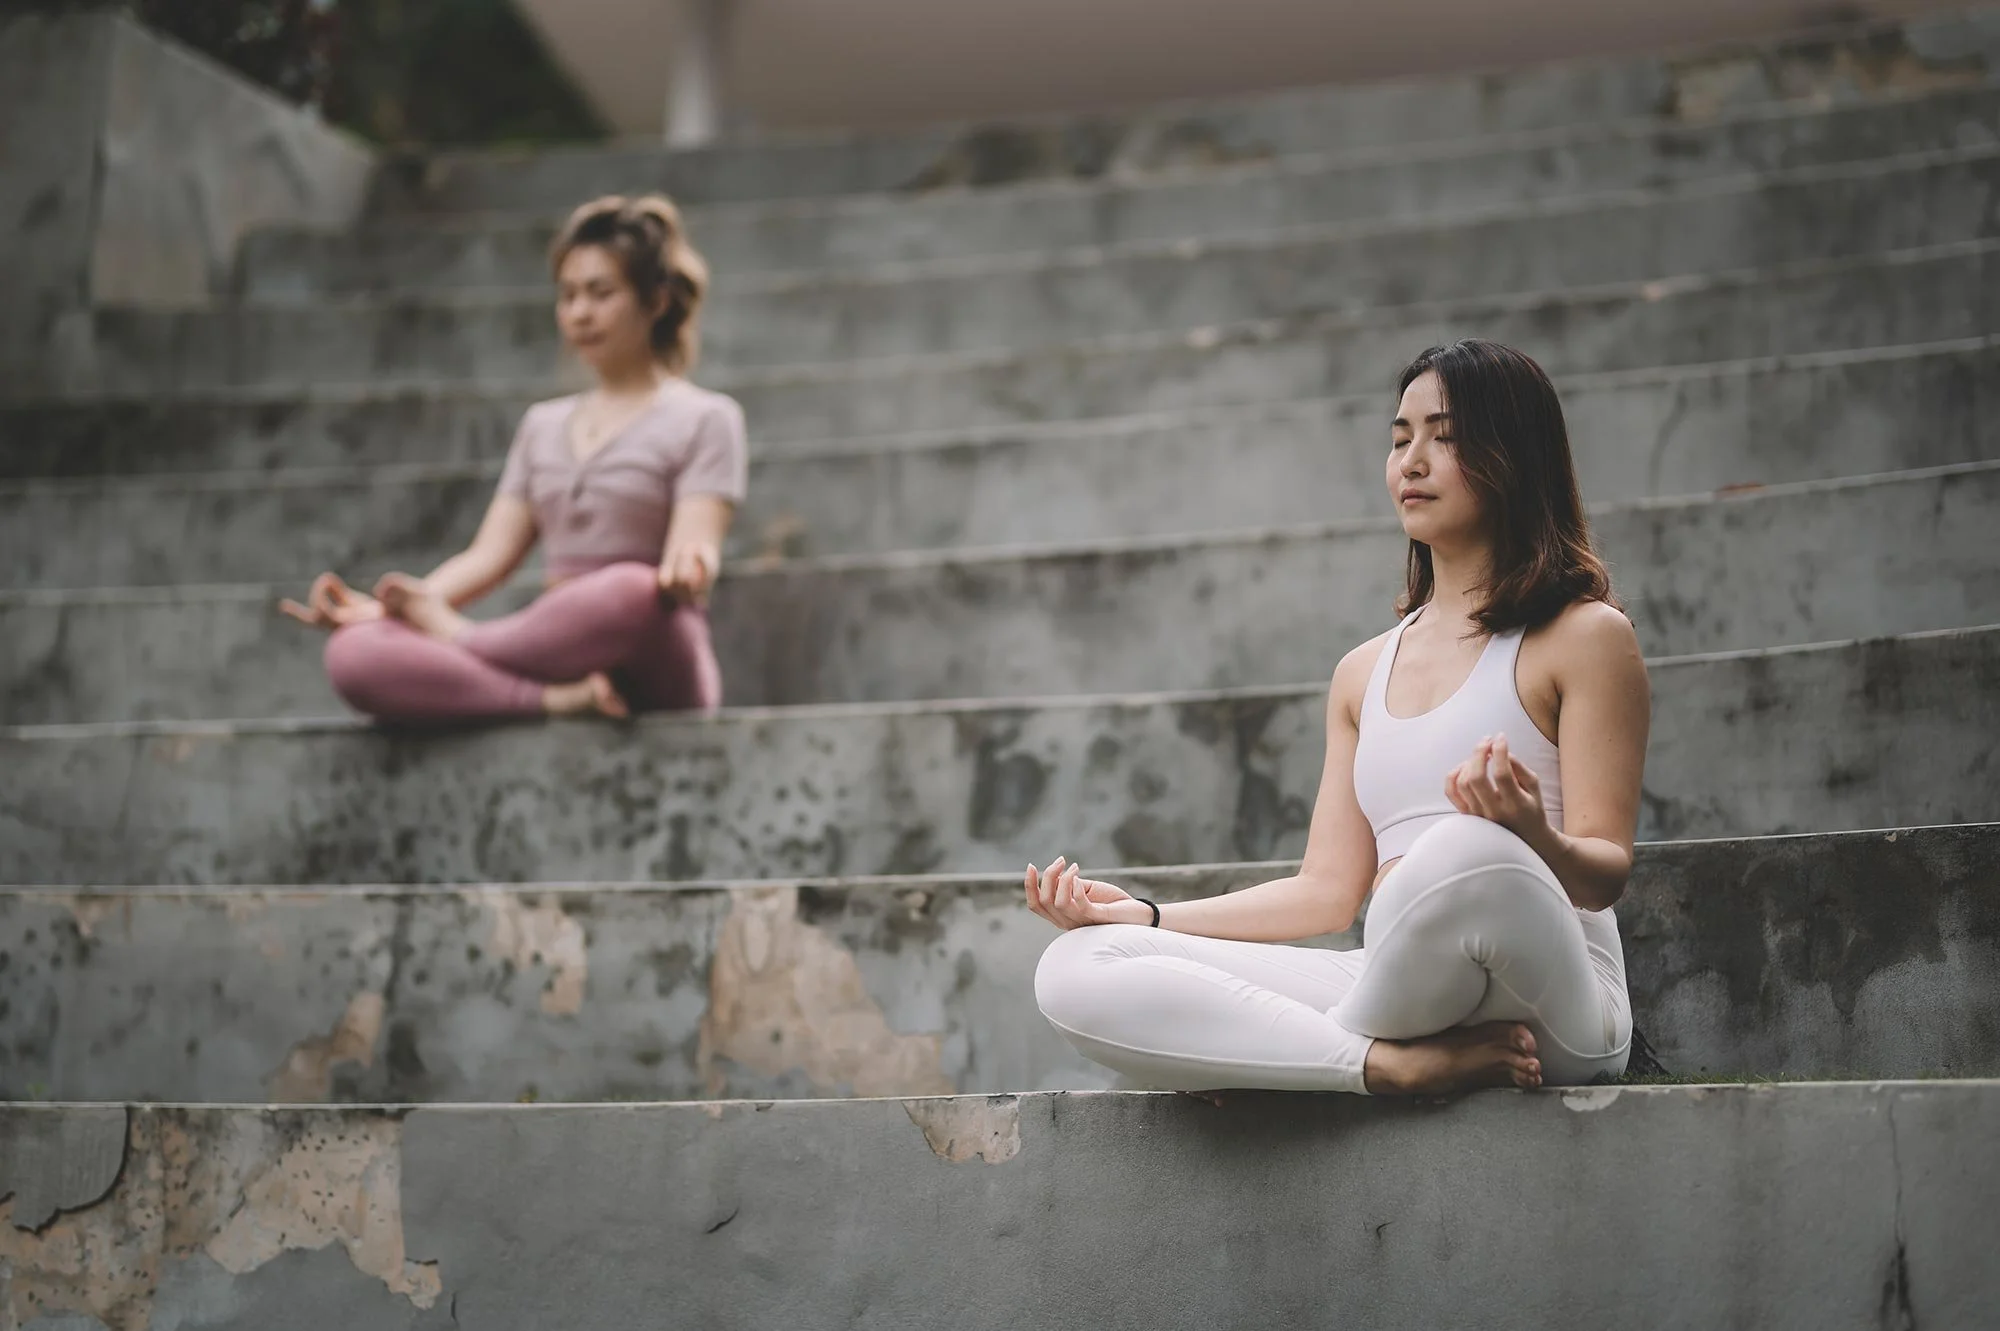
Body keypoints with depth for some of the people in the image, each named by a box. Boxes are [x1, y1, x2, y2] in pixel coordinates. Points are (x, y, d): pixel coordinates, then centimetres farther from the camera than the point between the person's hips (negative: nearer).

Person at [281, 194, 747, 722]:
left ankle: (453, 636, -18)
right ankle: (557, 698, -35)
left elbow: (696, 549, -9)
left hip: (652, 678, -4)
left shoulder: (704, 419, 7)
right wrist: (386, 607, -4)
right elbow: (490, 555, 14)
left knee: (631, 591, -41)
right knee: (353, 653, -21)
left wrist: (688, 569, -35)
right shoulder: (543, 425, 24)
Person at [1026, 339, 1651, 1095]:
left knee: (1465, 852, -41)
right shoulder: (1364, 673, 23)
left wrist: (1534, 841, -27)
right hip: (1394, 998, 5)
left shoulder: (1584, 636, 5)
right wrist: (1142, 915, 8)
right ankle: (1400, 1063, -27)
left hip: (1551, 1013, -5)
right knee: (1074, 972, -14)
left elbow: (1606, 874, -3)